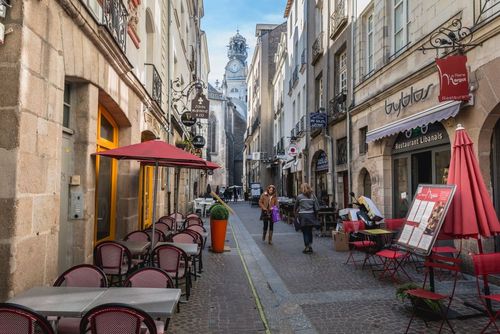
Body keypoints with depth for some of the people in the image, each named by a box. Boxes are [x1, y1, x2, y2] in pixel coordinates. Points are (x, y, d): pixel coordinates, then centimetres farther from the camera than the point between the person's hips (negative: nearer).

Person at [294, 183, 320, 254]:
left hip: (303, 216, -3)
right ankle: (310, 246, 18)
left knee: (305, 232, 5)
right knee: (310, 231, 16)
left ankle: (307, 247, 6)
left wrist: (295, 213, 25)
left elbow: (296, 207, 9)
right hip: (311, 215, 3)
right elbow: (317, 207, 1)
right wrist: (315, 215, 14)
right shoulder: (313, 196, 3)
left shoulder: (299, 196, -3)